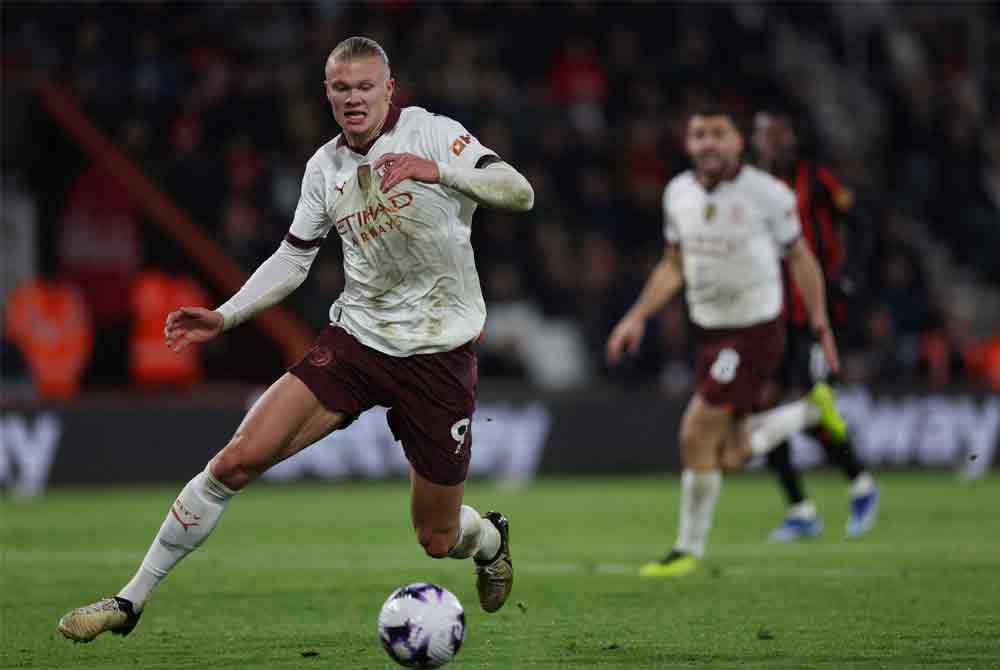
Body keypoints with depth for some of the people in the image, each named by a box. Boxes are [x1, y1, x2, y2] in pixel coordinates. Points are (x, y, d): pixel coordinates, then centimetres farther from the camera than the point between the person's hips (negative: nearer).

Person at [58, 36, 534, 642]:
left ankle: (491, 539, 44)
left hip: (439, 356, -3)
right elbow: (293, 258, 16)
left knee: (437, 540, 3)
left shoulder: (431, 133, -9)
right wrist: (225, 317, 4)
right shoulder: (325, 166, 6)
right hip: (356, 337, 3)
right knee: (238, 460, -15)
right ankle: (132, 601, -5)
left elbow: (520, 194, -21)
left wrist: (439, 169, -36)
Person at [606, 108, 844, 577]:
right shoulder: (678, 193, 3)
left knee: (697, 435, -13)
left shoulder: (766, 194, -13)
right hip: (709, 330, 6)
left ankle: (689, 548, 2)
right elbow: (674, 266, 15)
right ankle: (812, 411, 39)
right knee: (731, 447, 12)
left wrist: (820, 322, -4)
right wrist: (638, 316, 6)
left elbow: (799, 257, -2)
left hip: (755, 332, -6)